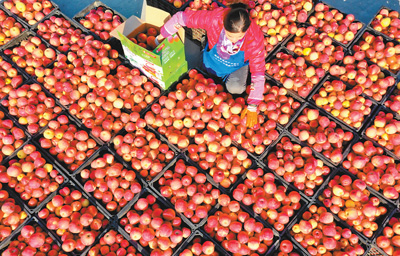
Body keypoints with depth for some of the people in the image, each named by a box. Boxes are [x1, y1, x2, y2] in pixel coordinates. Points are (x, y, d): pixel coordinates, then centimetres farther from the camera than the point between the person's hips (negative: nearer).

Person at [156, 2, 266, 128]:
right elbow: (182, 17, -27)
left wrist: (252, 107, -31)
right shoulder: (214, 18, -38)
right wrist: (162, 36, -18)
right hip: (213, 59, 1)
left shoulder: (255, 38, -37)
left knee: (236, 88, -23)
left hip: (237, 65, -1)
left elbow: (258, 71, -30)